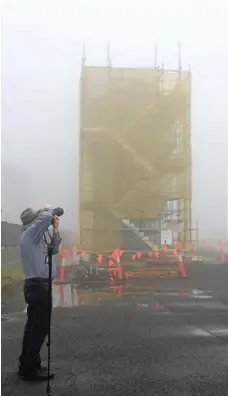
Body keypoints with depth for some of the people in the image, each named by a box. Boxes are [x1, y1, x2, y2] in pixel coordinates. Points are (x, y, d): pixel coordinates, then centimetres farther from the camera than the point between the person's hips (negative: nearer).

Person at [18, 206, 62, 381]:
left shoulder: (37, 237, 18)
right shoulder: (30, 233, -12)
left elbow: (54, 250, 23)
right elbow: (45, 217, -29)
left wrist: (55, 230, 14)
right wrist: (49, 210, -6)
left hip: (37, 285, 10)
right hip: (38, 285, -10)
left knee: (33, 326, 15)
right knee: (40, 327, -6)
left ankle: (26, 364, 24)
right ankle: (31, 368, 0)